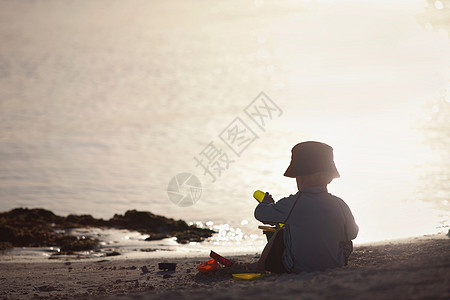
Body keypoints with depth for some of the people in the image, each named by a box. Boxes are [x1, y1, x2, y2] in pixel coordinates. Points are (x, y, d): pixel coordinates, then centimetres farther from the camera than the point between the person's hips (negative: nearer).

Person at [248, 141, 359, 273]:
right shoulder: (340, 205, -11)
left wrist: (266, 202, 23)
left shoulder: (291, 204, -17)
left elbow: (260, 213, -3)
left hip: (298, 267, -2)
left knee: (281, 233, 22)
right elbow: (352, 233, 5)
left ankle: (260, 265, 43)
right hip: (336, 265, 2)